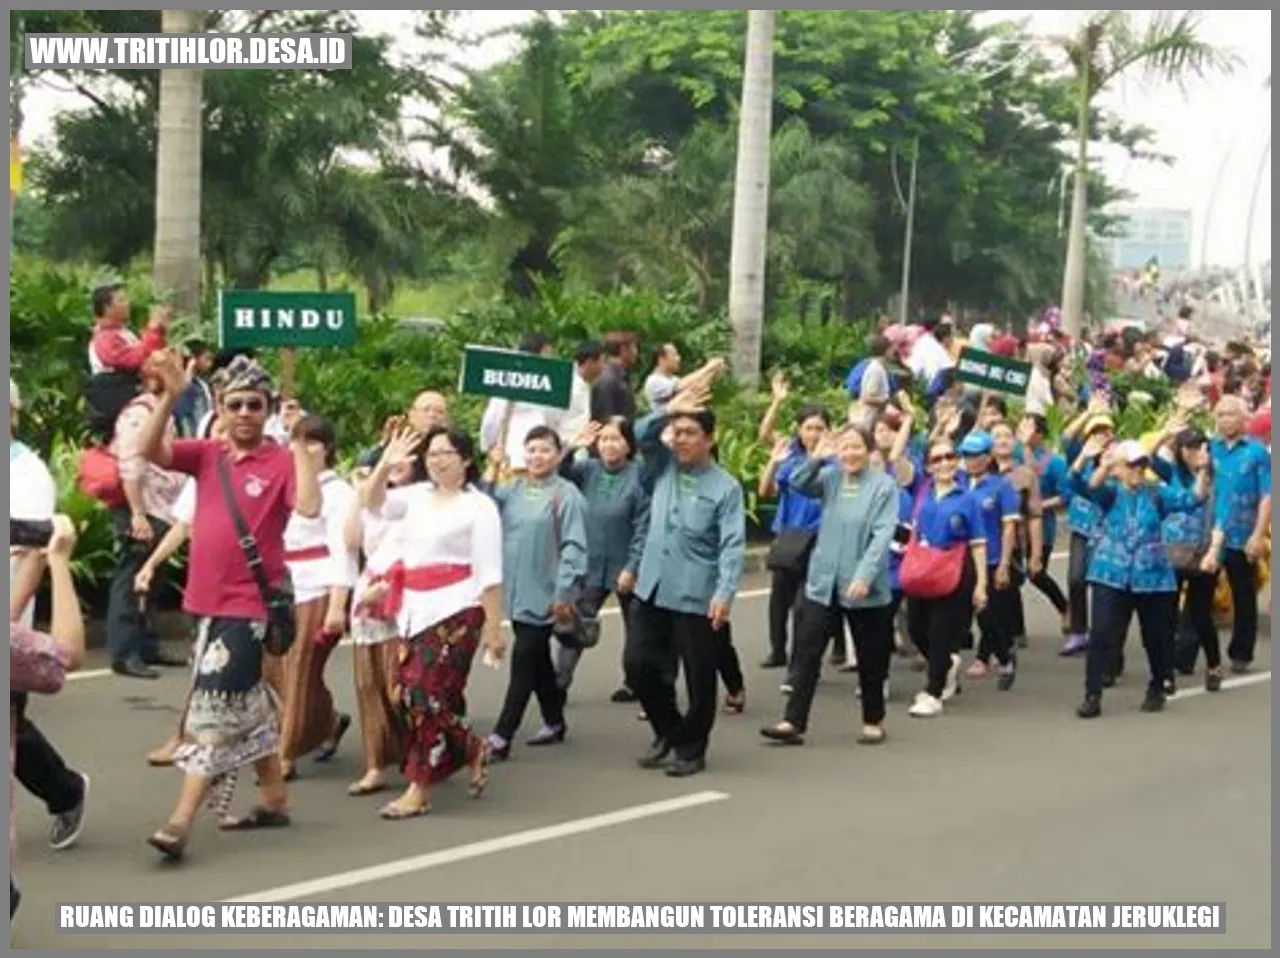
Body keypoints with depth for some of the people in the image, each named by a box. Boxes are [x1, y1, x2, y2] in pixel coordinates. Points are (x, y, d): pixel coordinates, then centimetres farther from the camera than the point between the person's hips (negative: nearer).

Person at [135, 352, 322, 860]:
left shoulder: (282, 461, -8)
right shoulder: (206, 455, 7)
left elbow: (309, 507, -25)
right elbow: (149, 450, -6)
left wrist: (299, 443, -24)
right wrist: (170, 396, -17)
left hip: (250, 604, -7)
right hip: (208, 602, 7)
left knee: (213, 706, -10)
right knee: (244, 703, 17)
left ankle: (181, 821, -11)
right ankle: (275, 798, 31)